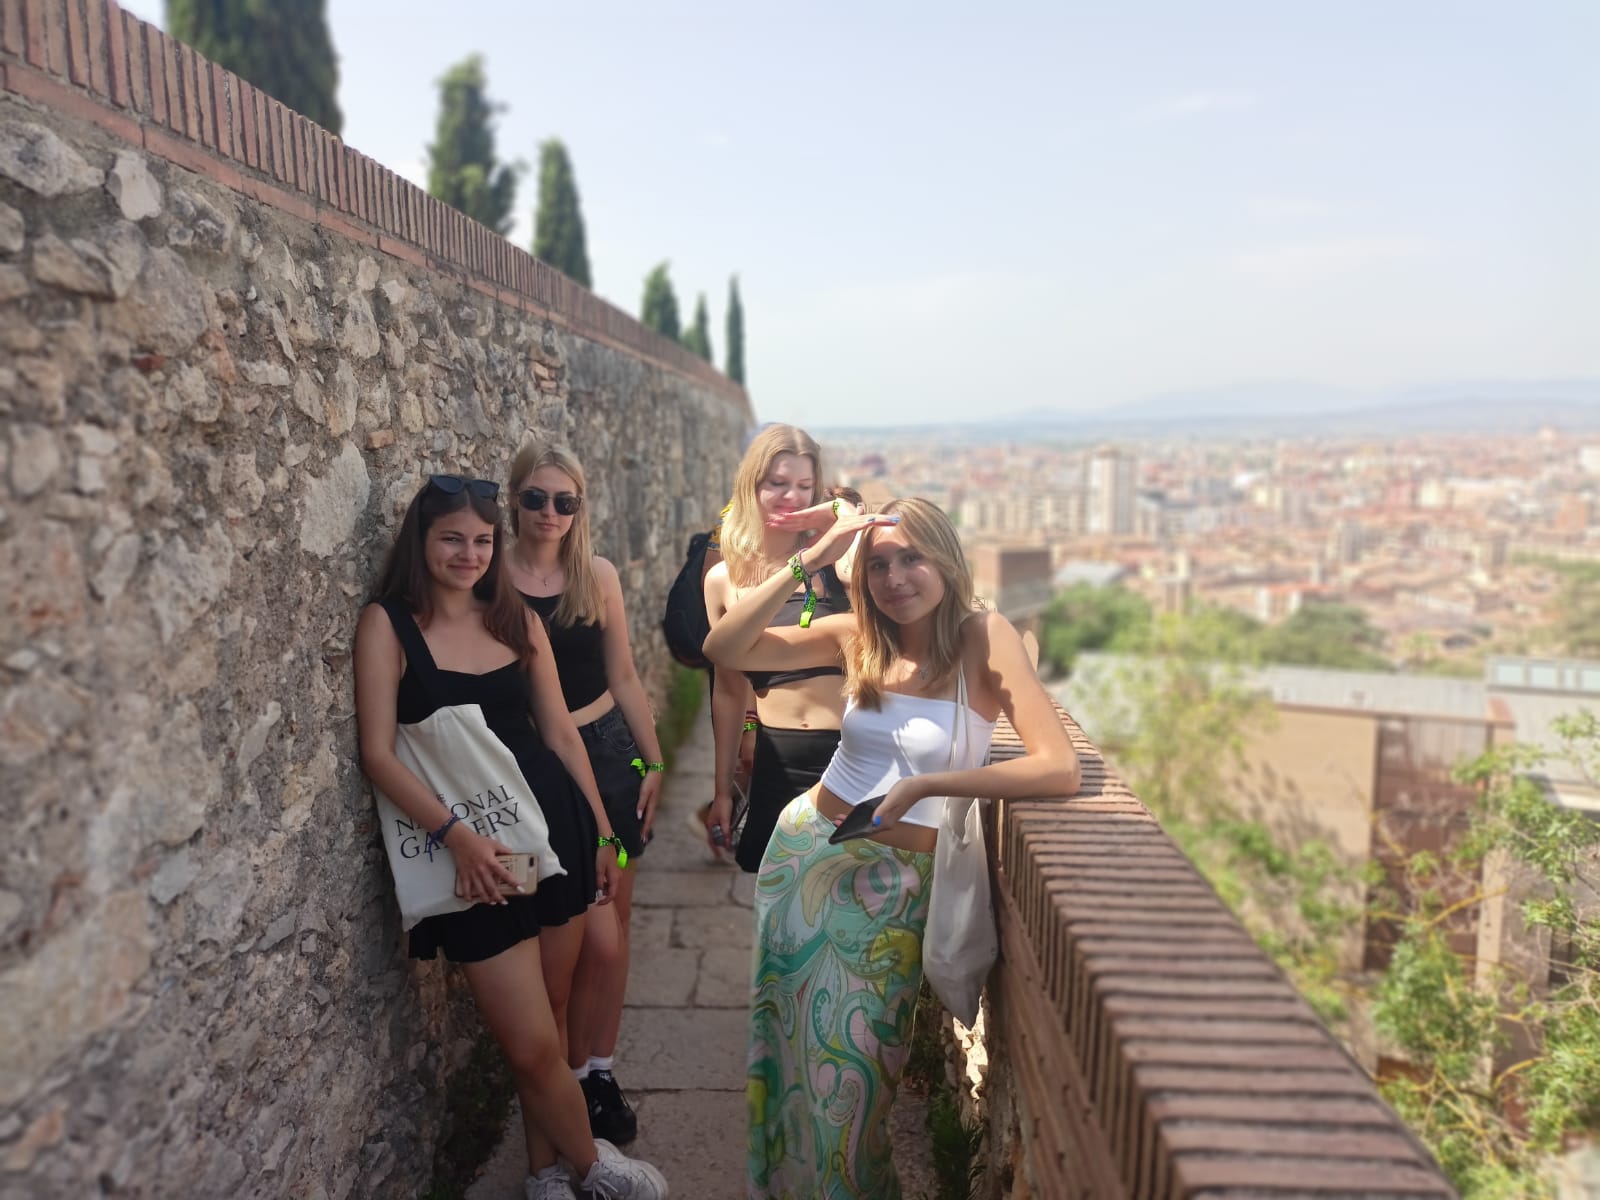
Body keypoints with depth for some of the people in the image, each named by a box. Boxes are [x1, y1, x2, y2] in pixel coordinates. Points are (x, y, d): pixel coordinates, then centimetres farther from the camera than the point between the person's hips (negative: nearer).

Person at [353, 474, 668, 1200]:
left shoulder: (516, 618, 6)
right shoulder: (388, 622, -6)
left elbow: (560, 733, 10)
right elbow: (378, 753, -11)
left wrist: (601, 828, 11)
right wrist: (454, 833, -22)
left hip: (555, 826, 4)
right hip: (475, 850, -4)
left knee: (548, 1018, 16)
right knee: (532, 1045, 2)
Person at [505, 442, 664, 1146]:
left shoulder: (598, 576, 1)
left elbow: (623, 678, 7)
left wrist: (653, 762, 7)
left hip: (608, 751, 4)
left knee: (614, 917, 11)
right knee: (596, 938, -3)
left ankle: (601, 1069, 30)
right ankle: (579, 1076, 22)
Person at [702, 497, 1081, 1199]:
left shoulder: (983, 639, -17)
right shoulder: (856, 636, -6)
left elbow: (1059, 769, -28)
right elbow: (723, 648, -15)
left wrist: (925, 784, -27)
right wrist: (806, 562, -23)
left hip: (895, 885, -3)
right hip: (807, 852, 4)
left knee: (854, 1057, 11)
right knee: (794, 1034, 20)